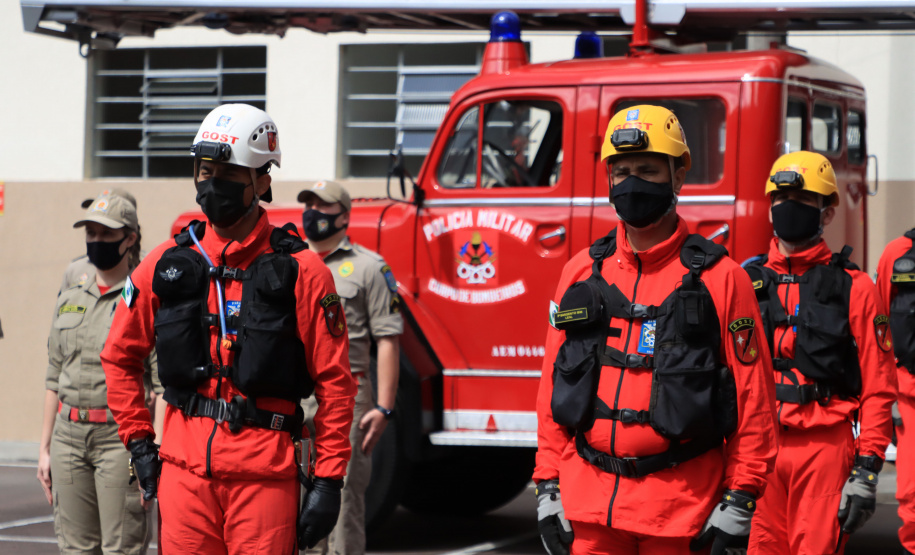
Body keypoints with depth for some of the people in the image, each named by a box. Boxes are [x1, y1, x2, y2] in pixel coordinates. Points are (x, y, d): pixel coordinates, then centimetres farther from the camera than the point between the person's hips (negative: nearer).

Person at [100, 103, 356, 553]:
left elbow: (334, 383, -1)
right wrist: (138, 442, 13)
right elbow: (119, 358, 20)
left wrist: (328, 481, -5)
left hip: (264, 472, -3)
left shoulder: (300, 271, -1)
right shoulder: (168, 264, 9)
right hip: (184, 467, 3)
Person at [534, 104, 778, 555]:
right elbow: (554, 385, 13)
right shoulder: (582, 273, 9)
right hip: (591, 500, 3)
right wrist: (548, 486, 7)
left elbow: (753, 399, -3)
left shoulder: (719, 278, -2)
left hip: (682, 507, -3)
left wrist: (739, 501, -8)